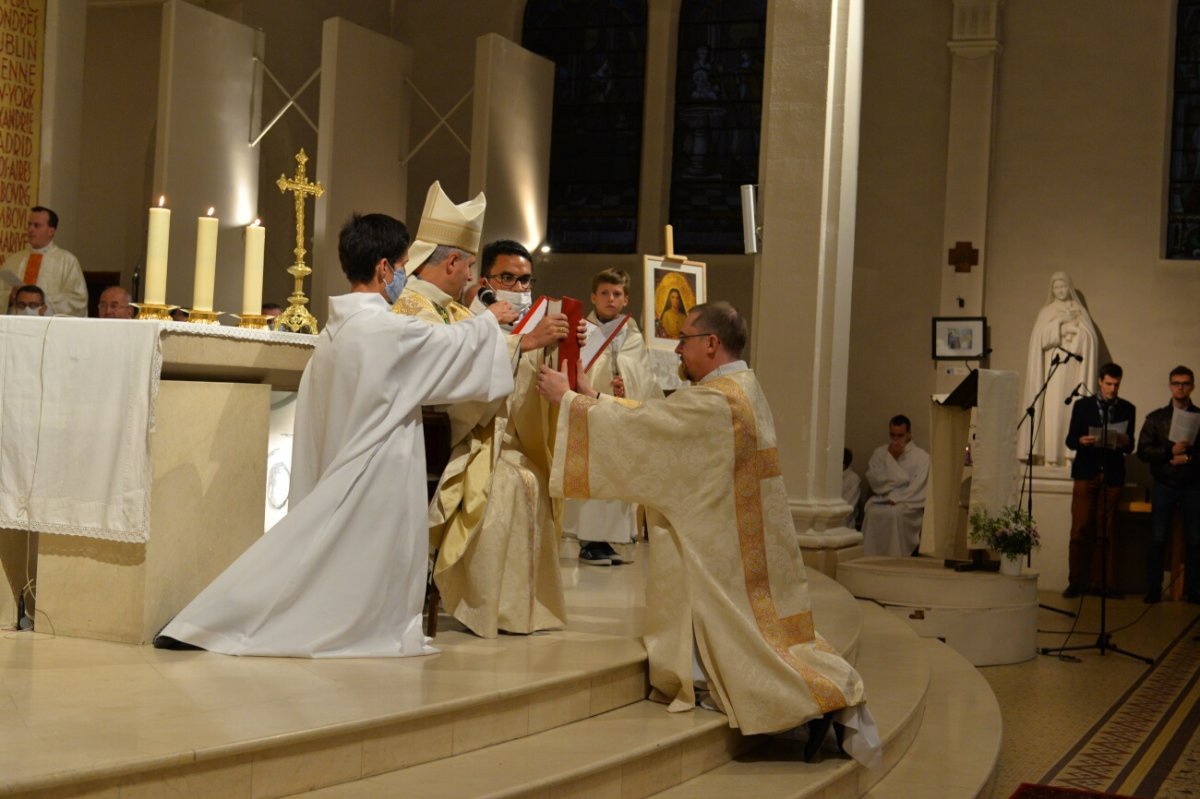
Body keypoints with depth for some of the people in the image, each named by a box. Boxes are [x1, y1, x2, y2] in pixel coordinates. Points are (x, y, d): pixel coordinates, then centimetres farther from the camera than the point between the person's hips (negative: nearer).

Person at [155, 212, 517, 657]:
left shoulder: (337, 327, 9)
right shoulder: (386, 329, -16)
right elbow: (453, 346, -4)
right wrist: (489, 320, 14)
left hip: (340, 467, 9)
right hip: (376, 470, -9)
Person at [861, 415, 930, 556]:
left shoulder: (922, 456, 4)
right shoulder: (879, 453, 14)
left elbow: (917, 489, -7)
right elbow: (875, 481, -1)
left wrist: (895, 497, -15)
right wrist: (891, 458, -4)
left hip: (909, 504, -2)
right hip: (881, 501, 2)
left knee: (895, 514, -36)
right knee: (872, 511, -32)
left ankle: (896, 558, -31)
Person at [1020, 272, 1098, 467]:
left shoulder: (1079, 311, 15)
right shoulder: (1046, 312, 12)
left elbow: (1090, 339, 5)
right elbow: (1039, 338, -2)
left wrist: (1073, 325, -5)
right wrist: (1059, 322, -7)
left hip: (1074, 369, 1)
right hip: (1053, 367, -1)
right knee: (1052, 409, -11)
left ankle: (1071, 454, -11)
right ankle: (1050, 457, -14)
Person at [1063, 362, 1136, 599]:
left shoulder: (1127, 409, 11)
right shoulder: (1083, 405, 9)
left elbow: (1129, 447, 11)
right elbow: (1070, 439, 7)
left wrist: (1125, 442, -11)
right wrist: (1081, 441, -15)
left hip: (1112, 476, 1)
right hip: (1086, 473, -1)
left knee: (1105, 533, -1)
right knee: (1080, 531, -4)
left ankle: (1103, 582, 4)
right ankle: (1076, 582, 0)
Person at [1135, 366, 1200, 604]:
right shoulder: (1156, 418, 8)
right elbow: (1143, 451, 0)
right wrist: (1170, 451, -13)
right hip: (1164, 485, 0)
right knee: (1158, 539, -1)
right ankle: (1153, 591, 3)